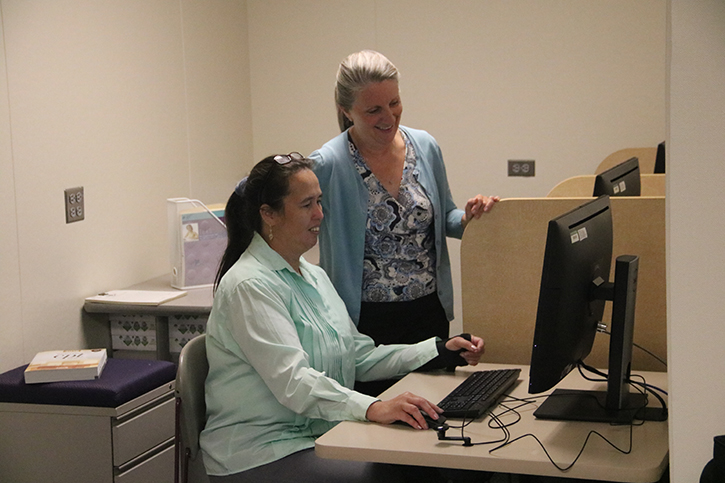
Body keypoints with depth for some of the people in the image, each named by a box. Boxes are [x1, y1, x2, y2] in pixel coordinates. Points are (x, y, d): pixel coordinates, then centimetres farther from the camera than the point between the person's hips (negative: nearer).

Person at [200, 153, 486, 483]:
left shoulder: (314, 276, 16)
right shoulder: (249, 287, -15)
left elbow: (360, 357, 16)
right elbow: (293, 379, -27)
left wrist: (442, 351, 6)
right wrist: (372, 408, -40)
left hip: (319, 435, 8)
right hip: (262, 454, -8)